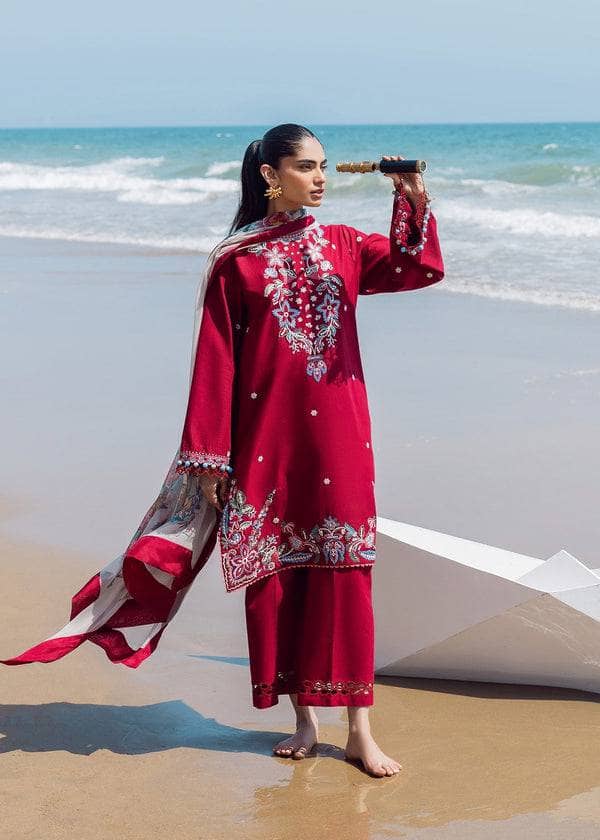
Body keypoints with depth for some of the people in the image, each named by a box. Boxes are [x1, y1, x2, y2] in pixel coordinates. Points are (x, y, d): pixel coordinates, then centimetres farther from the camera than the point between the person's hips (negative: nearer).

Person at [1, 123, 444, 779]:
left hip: (336, 434, 2)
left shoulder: (342, 246, 9)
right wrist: (210, 456, -4)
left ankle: (359, 730, 3)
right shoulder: (235, 260, 1)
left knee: (344, 571, -1)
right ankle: (303, 719, 17)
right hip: (264, 436, -1)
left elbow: (421, 269, -3)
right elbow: (215, 362, -1)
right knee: (272, 575, 3)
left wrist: (412, 197, -16)